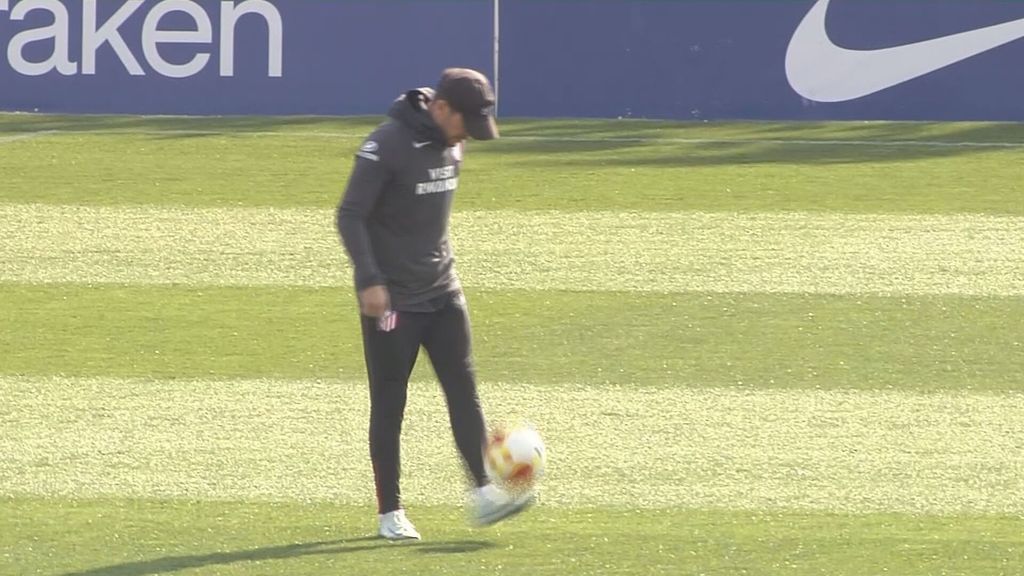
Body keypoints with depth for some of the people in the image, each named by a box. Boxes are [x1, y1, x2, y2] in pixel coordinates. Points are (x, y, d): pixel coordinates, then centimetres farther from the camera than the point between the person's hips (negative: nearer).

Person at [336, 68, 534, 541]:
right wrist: (369, 280, -24)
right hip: (391, 298, -7)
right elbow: (350, 216, -18)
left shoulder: (450, 145, 6)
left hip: (442, 291, 7)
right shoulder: (388, 144, -18)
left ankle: (483, 494, -3)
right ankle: (390, 513, 8)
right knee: (389, 404, 1)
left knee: (463, 390, -2)